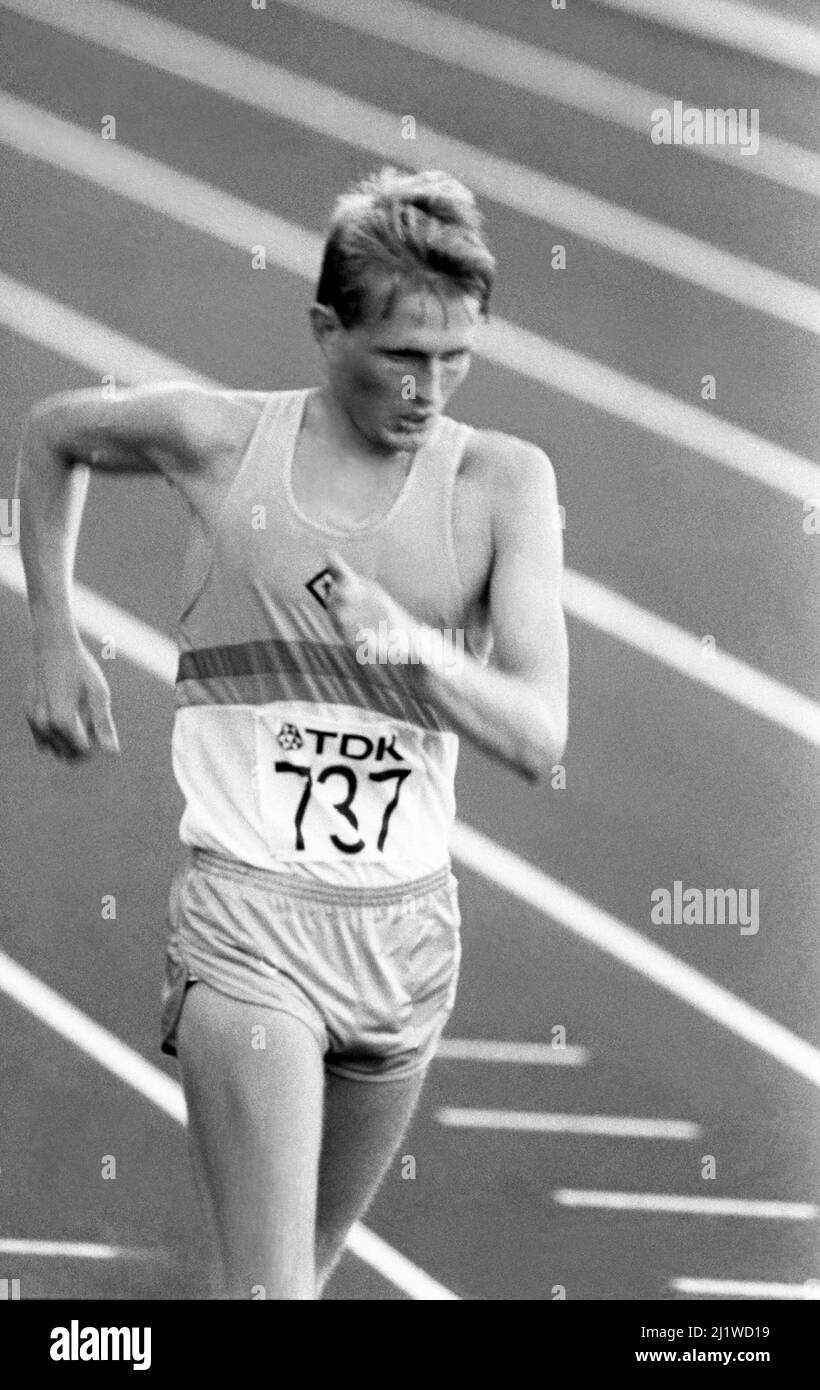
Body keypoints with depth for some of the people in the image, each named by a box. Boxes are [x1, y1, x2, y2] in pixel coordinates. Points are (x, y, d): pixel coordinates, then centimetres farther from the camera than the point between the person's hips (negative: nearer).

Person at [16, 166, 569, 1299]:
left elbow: (539, 739, -10)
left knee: (310, 1267, 18)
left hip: (408, 926, 3)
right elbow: (51, 435, 17)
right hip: (247, 917, -3)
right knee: (273, 1288, -13)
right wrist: (55, 644, 12)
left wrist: (407, 644, -27)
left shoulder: (503, 481, -3)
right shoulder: (216, 438, -4)